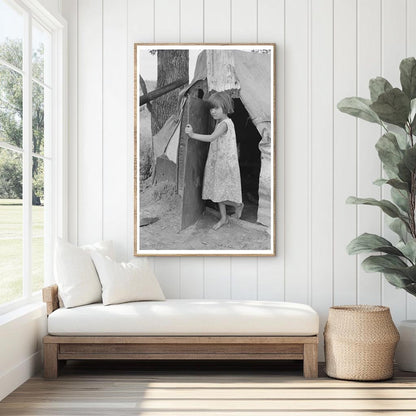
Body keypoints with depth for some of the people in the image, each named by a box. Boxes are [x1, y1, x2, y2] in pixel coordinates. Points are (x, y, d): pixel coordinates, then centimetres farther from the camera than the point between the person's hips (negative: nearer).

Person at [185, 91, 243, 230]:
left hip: (225, 163, -9)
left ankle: (239, 205, 24)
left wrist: (193, 134, -32)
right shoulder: (220, 122, 9)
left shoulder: (225, 123, -21)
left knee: (220, 194, -1)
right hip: (217, 162, 9)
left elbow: (211, 138, -31)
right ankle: (224, 218, 26)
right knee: (218, 192, 14)